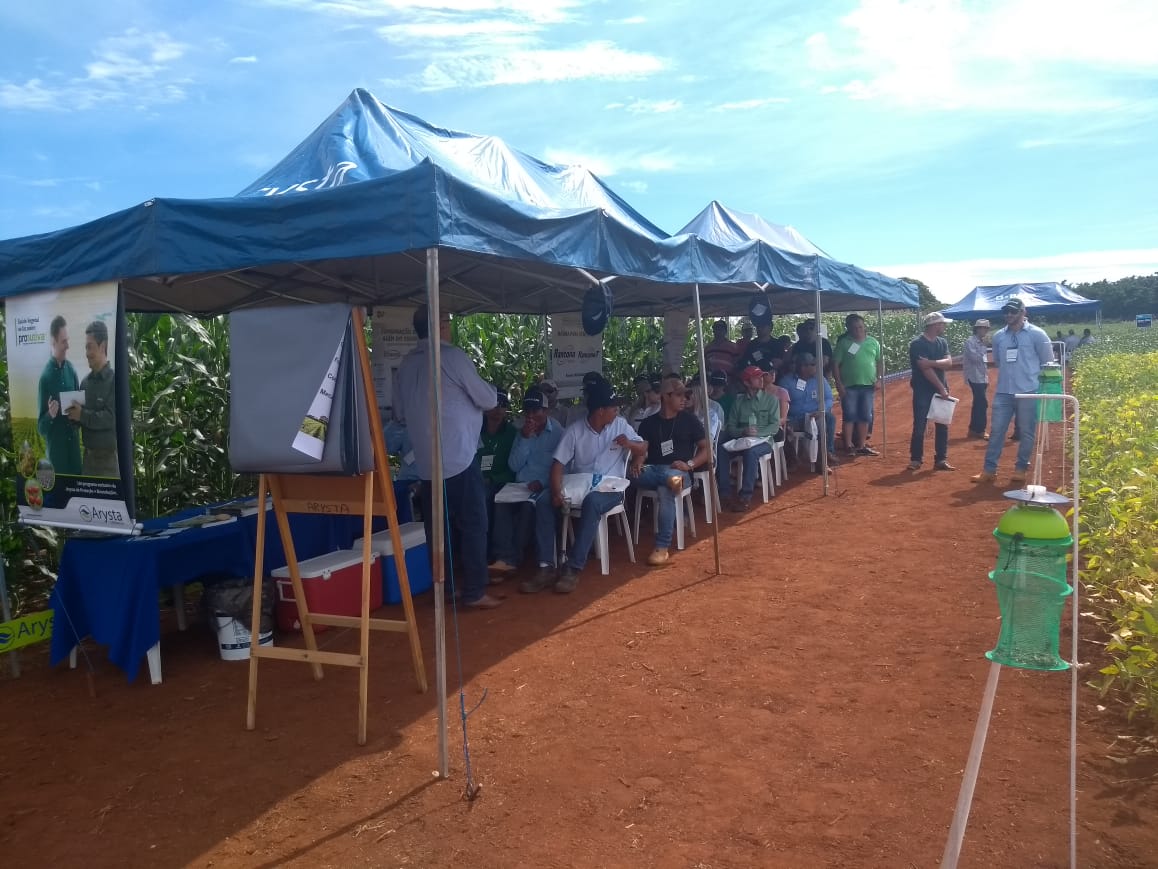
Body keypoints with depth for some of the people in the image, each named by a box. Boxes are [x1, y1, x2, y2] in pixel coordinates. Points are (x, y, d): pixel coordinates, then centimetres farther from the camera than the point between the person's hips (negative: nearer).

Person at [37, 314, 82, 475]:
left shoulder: (71, 370, 4)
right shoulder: (46, 375, -10)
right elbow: (40, 426, -8)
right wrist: (50, 415, -28)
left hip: (74, 441, 5)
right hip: (56, 446, -5)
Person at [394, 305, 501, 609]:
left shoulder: (407, 362, 10)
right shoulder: (452, 356, -9)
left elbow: (400, 412, 19)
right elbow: (488, 400, -3)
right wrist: (489, 387, 18)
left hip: (426, 461, 6)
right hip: (459, 458, -6)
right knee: (473, 525, 1)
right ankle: (474, 593, 3)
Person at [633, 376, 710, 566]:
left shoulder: (690, 420, 10)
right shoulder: (648, 423, 15)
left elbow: (706, 450, 7)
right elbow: (642, 450, 8)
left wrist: (689, 464, -11)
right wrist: (637, 462, -16)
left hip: (680, 471, -2)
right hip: (652, 471, 2)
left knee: (665, 489, -36)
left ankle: (662, 547, -36)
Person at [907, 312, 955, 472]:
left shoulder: (942, 342, 9)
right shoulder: (917, 343, -13)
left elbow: (948, 362, -5)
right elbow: (925, 369, -18)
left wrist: (932, 362, -22)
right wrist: (941, 388, -17)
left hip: (941, 389, 6)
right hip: (923, 391, -6)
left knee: (943, 426, 7)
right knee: (919, 426, -3)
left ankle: (941, 460, 14)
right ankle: (915, 459, 8)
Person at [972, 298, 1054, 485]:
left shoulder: (1037, 334, -3)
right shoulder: (998, 336, 7)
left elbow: (1048, 363, 2)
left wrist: (1032, 377, 2)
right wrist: (1010, 374, 14)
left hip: (1028, 392, -3)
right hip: (1003, 392, 3)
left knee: (1026, 432, 5)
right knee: (996, 430, 2)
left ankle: (1021, 468, 15)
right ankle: (989, 469, 6)